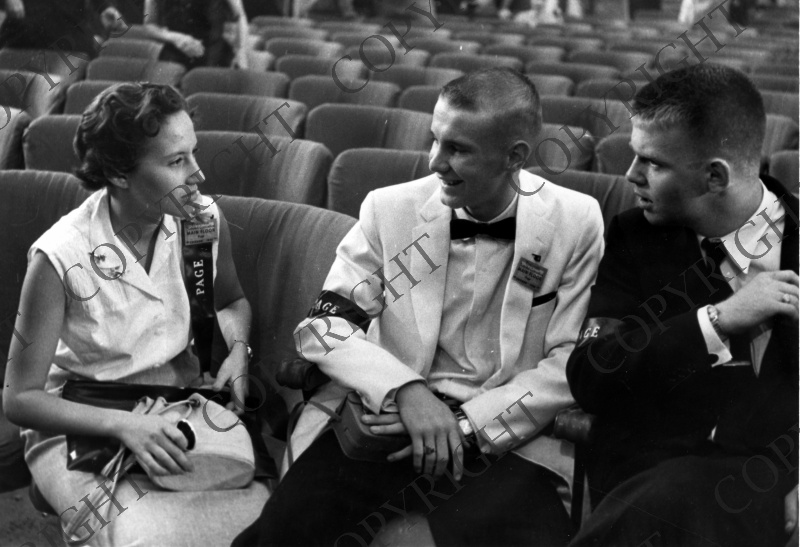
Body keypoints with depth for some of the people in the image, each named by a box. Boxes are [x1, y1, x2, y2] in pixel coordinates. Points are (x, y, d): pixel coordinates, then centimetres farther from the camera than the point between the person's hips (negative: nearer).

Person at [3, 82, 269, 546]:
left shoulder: (204, 220, -7)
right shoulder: (61, 258, -21)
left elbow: (231, 302, 16)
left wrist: (237, 349, -6)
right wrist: (122, 425, -27)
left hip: (185, 411, 4)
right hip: (82, 424, -3)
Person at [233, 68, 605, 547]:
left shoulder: (577, 224, -2)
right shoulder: (391, 208, 2)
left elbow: (570, 365, -1)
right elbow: (324, 325, 2)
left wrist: (468, 423, -12)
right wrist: (405, 391, -14)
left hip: (505, 434, -1)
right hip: (389, 413, 2)